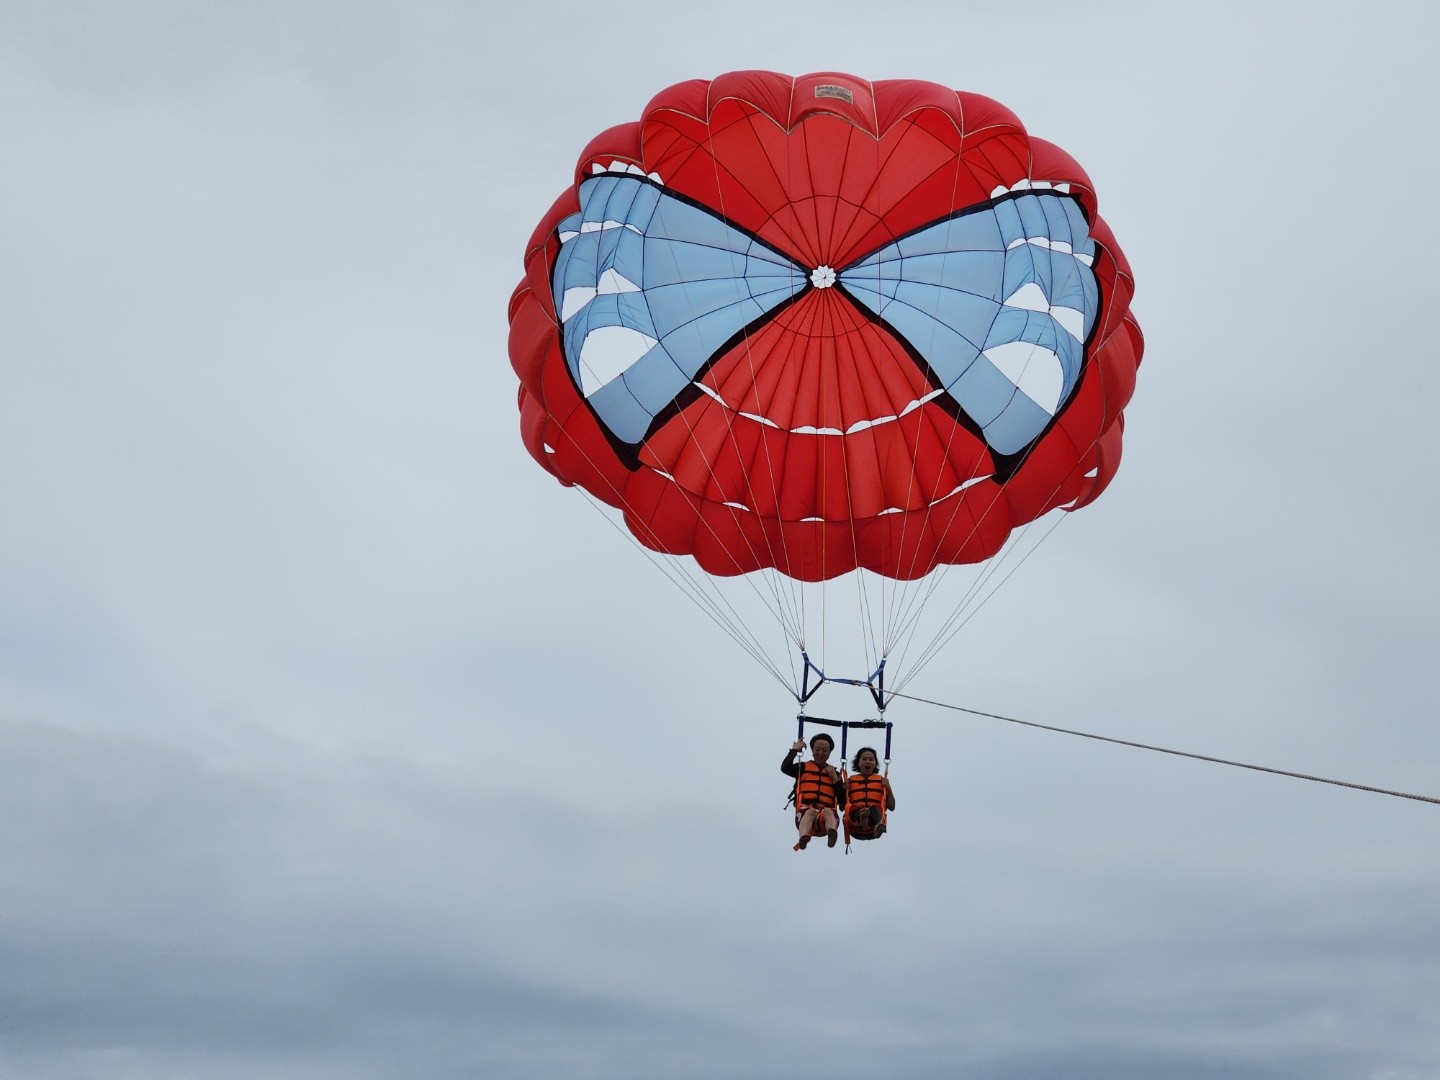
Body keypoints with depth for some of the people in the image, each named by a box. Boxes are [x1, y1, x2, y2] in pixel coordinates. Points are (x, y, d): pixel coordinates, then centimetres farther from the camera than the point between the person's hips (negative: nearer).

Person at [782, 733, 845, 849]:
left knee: (828, 812, -37)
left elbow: (843, 800, 13)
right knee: (810, 812, -38)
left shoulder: (834, 773, 26)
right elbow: (785, 768, 0)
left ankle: (832, 832, -72)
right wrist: (795, 750, 13)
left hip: (827, 810, 0)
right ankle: (803, 837, -68)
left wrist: (834, 777, 7)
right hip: (805, 810, 0)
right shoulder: (803, 768, 23)